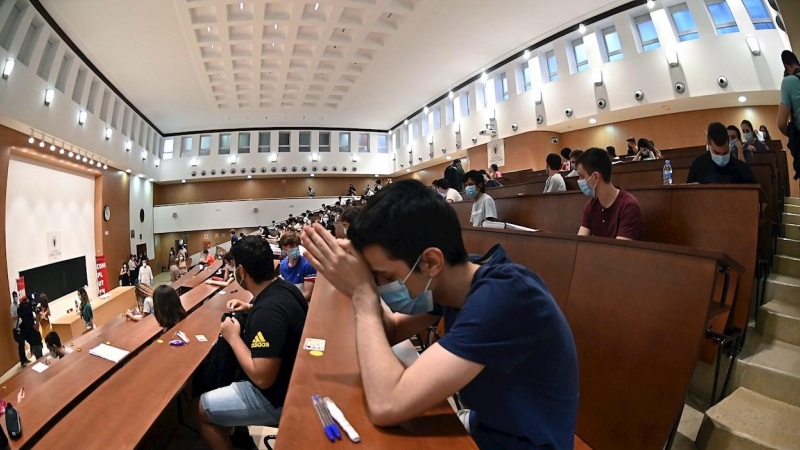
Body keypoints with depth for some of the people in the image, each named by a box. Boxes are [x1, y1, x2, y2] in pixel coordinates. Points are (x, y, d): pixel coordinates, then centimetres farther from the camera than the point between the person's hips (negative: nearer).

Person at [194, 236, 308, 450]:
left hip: (276, 398, -9)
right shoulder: (284, 287, -5)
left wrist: (233, 337, -21)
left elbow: (262, 378, -32)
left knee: (200, 409, 6)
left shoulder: (267, 311, -34)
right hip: (290, 381, 9)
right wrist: (251, 308, 6)